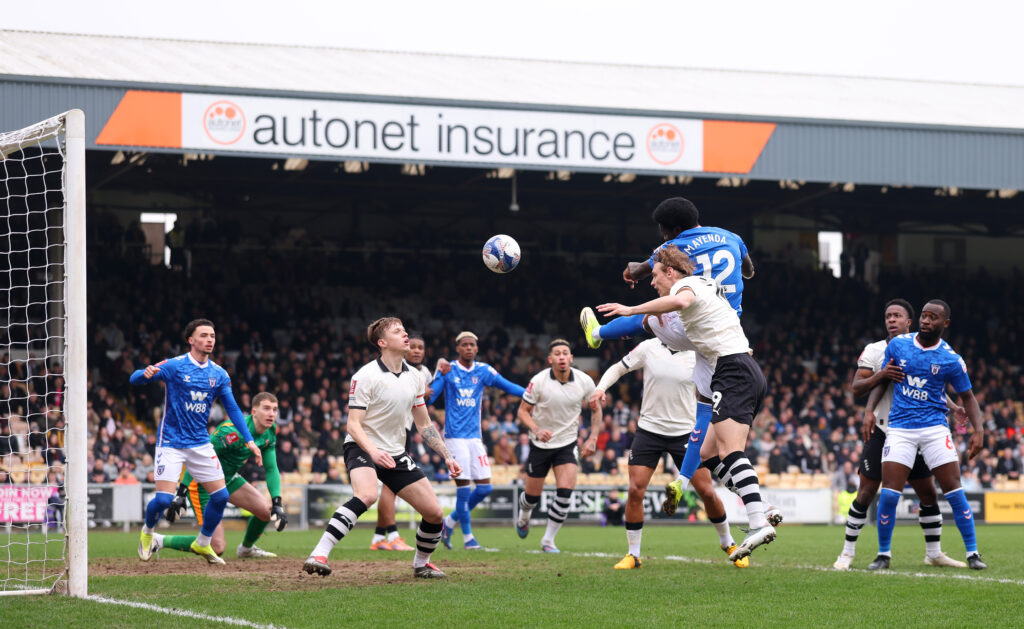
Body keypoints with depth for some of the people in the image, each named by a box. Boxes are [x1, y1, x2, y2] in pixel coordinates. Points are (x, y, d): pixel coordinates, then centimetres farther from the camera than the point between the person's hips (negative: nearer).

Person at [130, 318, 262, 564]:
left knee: (221, 495, -2)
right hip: (171, 442, -5)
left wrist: (249, 440, 2)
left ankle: (202, 543, 20)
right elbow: (134, 380, -9)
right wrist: (146, 373, -34)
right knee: (164, 498, -14)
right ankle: (147, 533, 18)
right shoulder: (174, 366, -8)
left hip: (200, 443, 5)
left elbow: (232, 408, 10)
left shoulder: (219, 374, 5)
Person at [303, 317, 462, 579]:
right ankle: (319, 555, -40)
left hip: (396, 453, 7)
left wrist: (447, 456, 10)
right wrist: (373, 451, -32)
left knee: (434, 512, -1)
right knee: (366, 495, -38)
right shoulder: (366, 376, -13)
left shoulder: (414, 378, 6)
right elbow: (353, 424, -16)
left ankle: (421, 564, 27)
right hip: (362, 449, -6)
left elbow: (424, 424, 16)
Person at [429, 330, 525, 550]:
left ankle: (450, 521, 20)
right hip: (455, 435, -4)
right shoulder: (447, 371, -1)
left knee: (484, 487, 0)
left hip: (475, 436, 4)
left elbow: (507, 386, 8)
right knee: (463, 486, -8)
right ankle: (467, 537, 3)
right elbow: (429, 397, -6)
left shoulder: (483, 371, 8)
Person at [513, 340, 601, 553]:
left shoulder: (584, 381, -8)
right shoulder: (538, 382, -15)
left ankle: (548, 539, -2)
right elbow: (522, 411, -7)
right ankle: (523, 518, 45)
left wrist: (592, 438, -2)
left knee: (565, 492, -16)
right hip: (540, 445, -1)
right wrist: (536, 429, -25)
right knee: (532, 495, 8)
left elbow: (595, 410, 8)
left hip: (568, 442, 1)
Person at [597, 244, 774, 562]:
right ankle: (759, 509, -1)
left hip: (734, 373, -10)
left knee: (730, 453, -20)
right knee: (708, 455, 10)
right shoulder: (706, 286, 26)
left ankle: (759, 524, -33)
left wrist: (632, 309, -26)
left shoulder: (686, 284, -3)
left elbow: (680, 300, -30)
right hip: (750, 373, 10)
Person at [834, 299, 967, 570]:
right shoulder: (874, 351, -1)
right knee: (866, 494, -5)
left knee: (929, 494, 4)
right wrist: (880, 375, -25)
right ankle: (847, 553, 3)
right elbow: (856, 388, -9)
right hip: (882, 433, -3)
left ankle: (934, 553, 18)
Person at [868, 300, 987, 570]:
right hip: (900, 427, 1)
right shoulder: (898, 345, 2)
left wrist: (978, 430, -5)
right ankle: (883, 553, 7)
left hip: (935, 428, -1)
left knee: (954, 491, -6)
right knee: (889, 493, -9)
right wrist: (869, 409, -3)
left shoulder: (951, 360, -3)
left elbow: (967, 397, 7)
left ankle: (972, 553, 6)